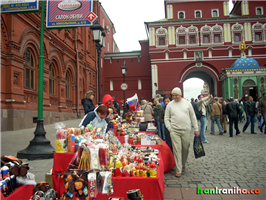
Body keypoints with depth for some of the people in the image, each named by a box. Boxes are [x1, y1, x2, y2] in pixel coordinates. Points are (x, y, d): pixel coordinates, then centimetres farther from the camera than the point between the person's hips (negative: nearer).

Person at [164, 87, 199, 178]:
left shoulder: (187, 103, 6)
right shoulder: (170, 105, 5)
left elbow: (193, 117, 9)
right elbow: (166, 118, 7)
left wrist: (196, 129, 6)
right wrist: (169, 129, -3)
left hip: (186, 130, 1)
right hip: (174, 131, -1)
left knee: (185, 149, 9)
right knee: (177, 150, -5)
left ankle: (183, 165, 32)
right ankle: (178, 170, 0)